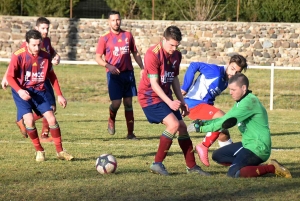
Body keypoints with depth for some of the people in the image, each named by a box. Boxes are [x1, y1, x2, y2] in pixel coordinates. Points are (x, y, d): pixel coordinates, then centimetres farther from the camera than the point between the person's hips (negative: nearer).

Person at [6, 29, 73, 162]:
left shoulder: (45, 56, -7)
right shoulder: (18, 56, -18)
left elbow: (51, 76, 8)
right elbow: (10, 77, -11)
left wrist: (59, 95, 7)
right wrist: (19, 91, -27)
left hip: (39, 90, 3)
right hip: (23, 92, -3)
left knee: (51, 118, -6)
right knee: (29, 119, -19)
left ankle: (60, 151, 9)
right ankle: (39, 150, 1)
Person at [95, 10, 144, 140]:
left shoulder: (128, 36, 9)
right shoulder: (105, 38, -1)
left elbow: (135, 53, 16)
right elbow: (98, 57, -2)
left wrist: (142, 67, 5)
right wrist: (108, 66, -19)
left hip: (128, 73, 3)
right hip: (114, 74, -3)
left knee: (128, 103, 4)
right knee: (116, 103, -10)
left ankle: (130, 133, 8)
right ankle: (111, 120, 23)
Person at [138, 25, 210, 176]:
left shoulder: (176, 55, 4)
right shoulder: (153, 54, -20)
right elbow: (154, 83, -21)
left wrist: (181, 101, 10)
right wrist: (170, 102, -27)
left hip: (166, 97, 8)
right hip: (150, 97, -8)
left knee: (182, 127, 4)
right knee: (173, 124, -22)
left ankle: (191, 166, 15)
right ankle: (157, 164, -14)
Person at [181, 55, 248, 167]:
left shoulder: (226, 80, 12)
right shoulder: (216, 71, -15)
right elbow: (194, 66, -17)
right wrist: (185, 88, -18)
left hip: (205, 105, 10)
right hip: (194, 104, -10)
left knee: (223, 134, 14)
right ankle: (204, 146, -15)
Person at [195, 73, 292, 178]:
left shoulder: (249, 102, -20)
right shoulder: (240, 102, 12)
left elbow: (227, 122, -22)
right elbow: (225, 118, 13)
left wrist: (204, 128, -15)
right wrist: (204, 122, -1)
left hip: (258, 147, -11)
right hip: (247, 144, 11)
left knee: (233, 173, -22)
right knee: (217, 155, 12)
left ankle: (271, 168, -10)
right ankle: (253, 165, 6)